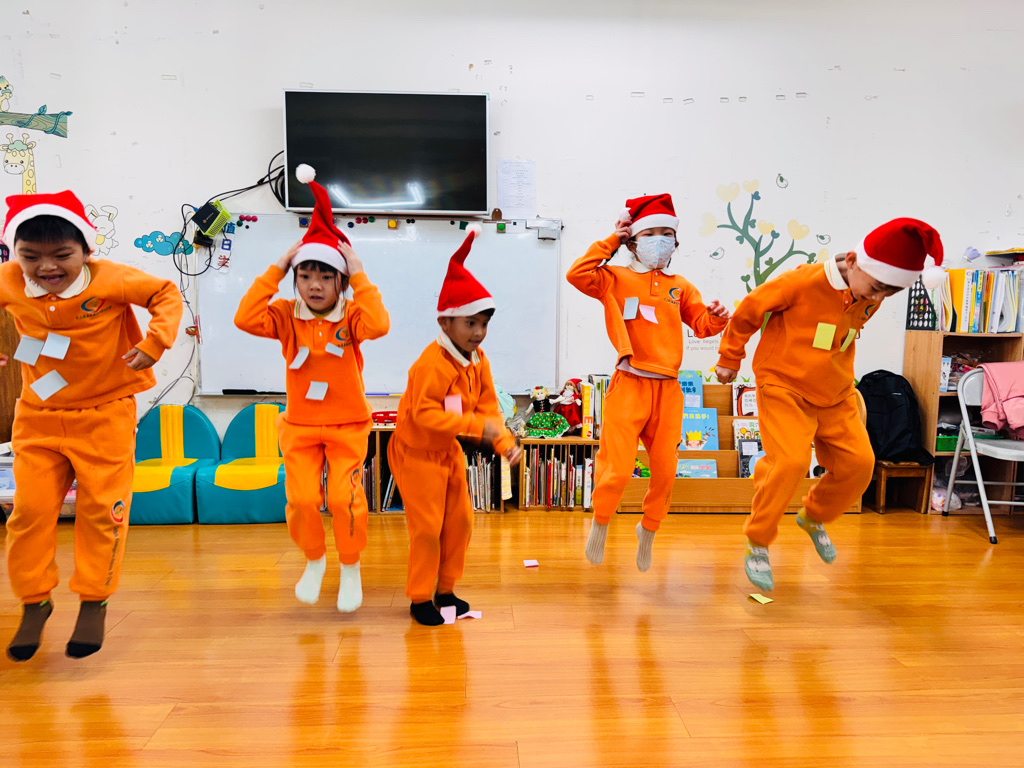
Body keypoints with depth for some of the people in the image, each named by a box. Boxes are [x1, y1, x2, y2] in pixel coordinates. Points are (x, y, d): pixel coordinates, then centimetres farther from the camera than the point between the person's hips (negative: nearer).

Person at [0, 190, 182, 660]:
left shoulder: (110, 280, -17)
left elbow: (165, 294, -8)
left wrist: (156, 340, -22)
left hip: (104, 415, -3)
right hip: (38, 416, 3)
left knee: (101, 509, 2)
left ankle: (94, 601, 20)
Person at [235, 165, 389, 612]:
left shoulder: (350, 316, -9)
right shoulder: (287, 316, -3)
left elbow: (378, 325, -32)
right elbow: (245, 318, -22)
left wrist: (360, 276, -24)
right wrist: (276, 270, -17)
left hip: (348, 426, -2)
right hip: (300, 426, 2)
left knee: (345, 497, -12)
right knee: (301, 499, -8)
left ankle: (350, 568, 15)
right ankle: (314, 560, 24)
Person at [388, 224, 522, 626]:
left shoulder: (479, 362, -2)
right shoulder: (432, 362, -27)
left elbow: (487, 408, 0)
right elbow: (424, 413, -33)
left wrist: (504, 442, -16)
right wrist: (475, 425, -36)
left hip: (449, 451, 8)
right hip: (416, 452, -8)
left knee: (460, 521, 12)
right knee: (427, 526, -3)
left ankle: (445, 590, 28)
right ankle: (420, 599, 16)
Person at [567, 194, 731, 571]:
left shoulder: (680, 286, 14)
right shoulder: (616, 279, 2)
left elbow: (700, 324, 16)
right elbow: (577, 274, -14)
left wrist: (716, 318, -7)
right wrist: (610, 240, -5)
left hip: (668, 389, 4)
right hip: (629, 385, -4)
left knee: (665, 472, 10)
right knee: (617, 469, -6)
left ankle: (648, 529, 36)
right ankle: (600, 522, 24)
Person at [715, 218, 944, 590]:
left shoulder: (869, 299, 0)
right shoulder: (802, 282, -22)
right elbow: (748, 311, -9)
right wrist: (729, 359, 2)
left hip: (834, 395, 7)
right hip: (783, 386, -7)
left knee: (858, 461, 0)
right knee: (791, 462, -21)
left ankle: (813, 518, 27)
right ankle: (757, 545, -2)